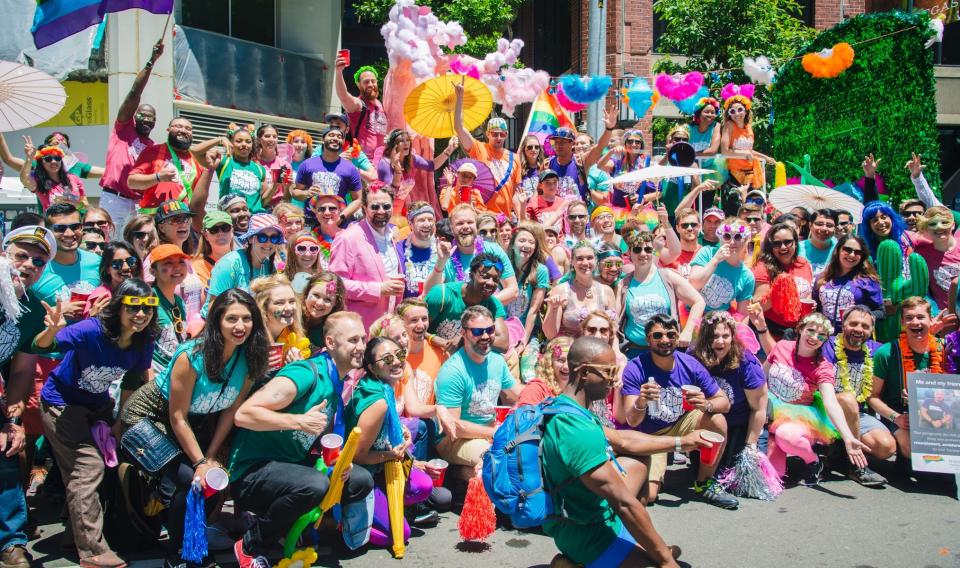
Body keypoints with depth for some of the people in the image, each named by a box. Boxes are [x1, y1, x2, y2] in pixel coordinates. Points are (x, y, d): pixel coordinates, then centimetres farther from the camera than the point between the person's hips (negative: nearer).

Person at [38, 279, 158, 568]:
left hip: (98, 404, 7)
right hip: (62, 402, -7)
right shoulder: (92, 330, -31)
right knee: (88, 467, -15)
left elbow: (135, 381, 3)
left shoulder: (143, 341, -13)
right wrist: (52, 331, -59)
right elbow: (41, 347, -37)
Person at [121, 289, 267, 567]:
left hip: (197, 421, 6)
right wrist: (200, 463, -23)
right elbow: (178, 417, -24)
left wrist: (211, 458, -9)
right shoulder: (191, 356, -31)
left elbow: (231, 410, -7)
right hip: (152, 415, -6)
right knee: (188, 479, -21)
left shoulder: (249, 357, -16)